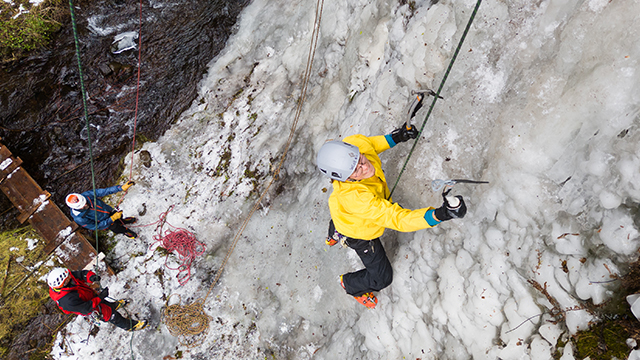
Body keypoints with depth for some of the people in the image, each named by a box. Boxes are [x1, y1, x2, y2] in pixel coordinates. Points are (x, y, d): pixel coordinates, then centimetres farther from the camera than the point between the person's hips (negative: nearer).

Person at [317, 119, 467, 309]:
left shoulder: (354, 144, -33)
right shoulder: (355, 198, -53)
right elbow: (397, 218, -51)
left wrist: (395, 138, -12)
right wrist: (440, 215, -61)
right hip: (360, 232, -6)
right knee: (382, 278, 13)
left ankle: (334, 235, 80)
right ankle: (350, 284, 46)